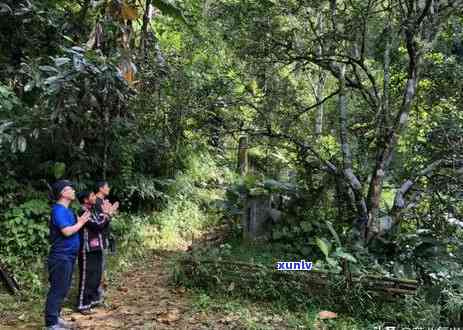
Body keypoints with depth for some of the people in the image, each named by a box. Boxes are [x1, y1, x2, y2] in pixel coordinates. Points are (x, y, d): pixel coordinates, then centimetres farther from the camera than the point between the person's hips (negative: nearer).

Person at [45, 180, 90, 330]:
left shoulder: (66, 210, 14)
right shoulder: (58, 210, -17)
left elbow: (73, 225, 13)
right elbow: (67, 231, -25)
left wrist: (82, 219, 2)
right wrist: (81, 222, -13)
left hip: (68, 255, 10)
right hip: (61, 256, -10)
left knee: (63, 289, 17)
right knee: (57, 290, -4)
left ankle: (55, 317, 27)